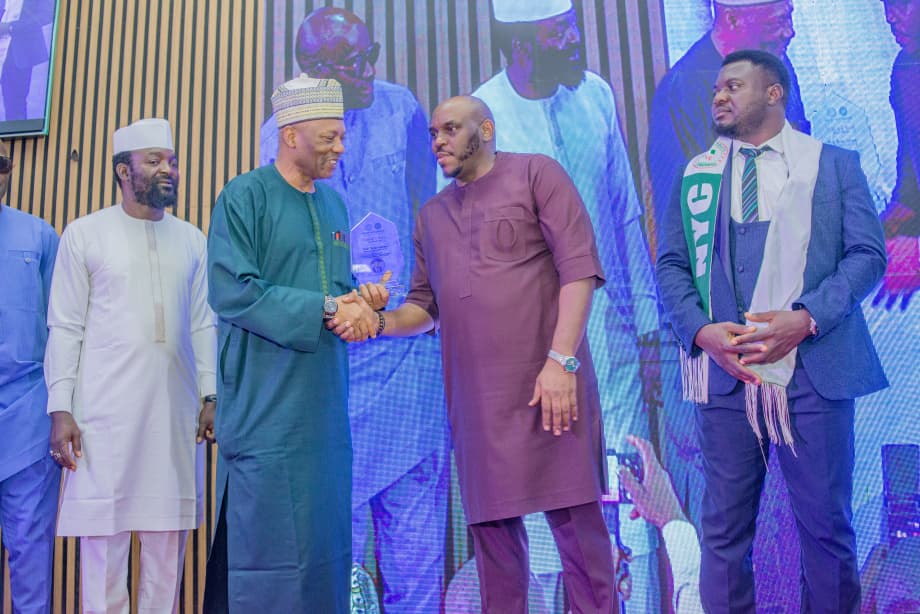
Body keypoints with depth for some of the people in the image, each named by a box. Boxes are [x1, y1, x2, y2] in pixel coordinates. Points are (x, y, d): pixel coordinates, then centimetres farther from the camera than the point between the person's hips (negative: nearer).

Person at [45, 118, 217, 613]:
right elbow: (65, 326, 0)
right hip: (105, 412, -3)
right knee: (104, 537, 0)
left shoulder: (192, 240, 12)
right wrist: (60, 409, -6)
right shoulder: (85, 234, 3)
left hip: (176, 412, 3)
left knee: (168, 537, 7)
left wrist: (210, 395, 6)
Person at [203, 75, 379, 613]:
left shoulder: (334, 204, 15)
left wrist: (361, 303, -3)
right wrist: (326, 307, -17)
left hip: (326, 402, 7)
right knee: (271, 539, -3)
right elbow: (231, 291, -15)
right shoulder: (244, 196, -5)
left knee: (326, 537, 10)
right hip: (268, 402, -6)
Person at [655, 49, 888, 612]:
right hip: (724, 370, 2)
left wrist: (805, 318, -15)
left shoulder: (835, 163, 8)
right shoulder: (695, 176, 13)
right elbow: (671, 264, 8)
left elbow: (867, 254, 0)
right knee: (725, 525, 6)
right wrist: (703, 331, -10)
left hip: (813, 368, -1)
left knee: (826, 521, 5)